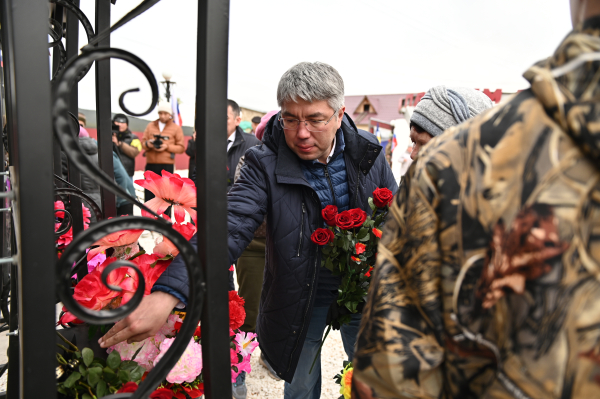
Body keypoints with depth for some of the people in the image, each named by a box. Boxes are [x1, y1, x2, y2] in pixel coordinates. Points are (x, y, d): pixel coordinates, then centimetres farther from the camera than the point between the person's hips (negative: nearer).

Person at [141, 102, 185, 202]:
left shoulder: (176, 128, 6)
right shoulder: (151, 126, 15)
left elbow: (181, 148, 2)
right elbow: (143, 142, 15)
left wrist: (167, 147, -12)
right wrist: (148, 144, -8)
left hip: (167, 165, -3)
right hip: (150, 164, 3)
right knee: (149, 191, 4)